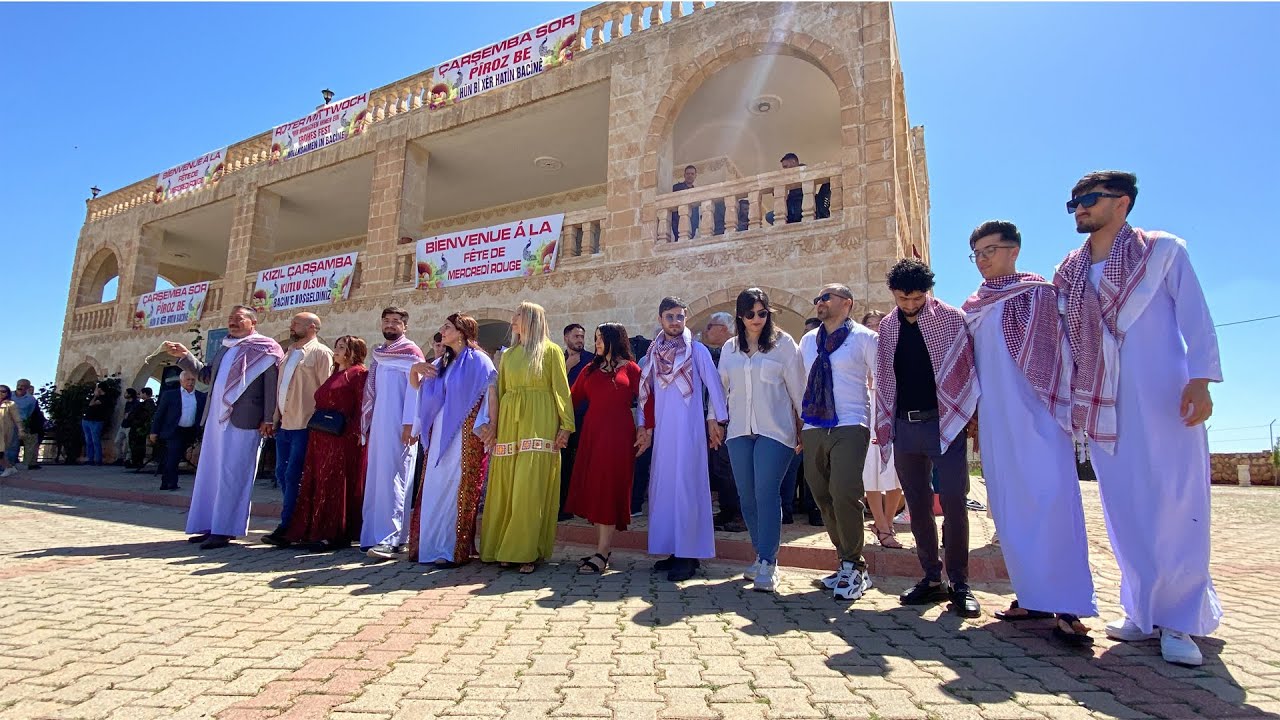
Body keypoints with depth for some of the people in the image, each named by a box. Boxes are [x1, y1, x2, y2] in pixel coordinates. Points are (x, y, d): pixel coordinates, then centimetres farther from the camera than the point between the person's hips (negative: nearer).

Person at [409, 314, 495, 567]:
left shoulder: (477, 360, -3)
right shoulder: (441, 363, 18)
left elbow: (491, 392, -8)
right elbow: (416, 386, 26)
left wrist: (485, 423, -20)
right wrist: (414, 369, 4)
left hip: (464, 434, -7)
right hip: (439, 434, 7)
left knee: (458, 491, -6)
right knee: (434, 488, 8)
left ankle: (456, 550, 0)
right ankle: (433, 545, 16)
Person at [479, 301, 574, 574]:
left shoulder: (551, 351, 3)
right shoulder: (508, 354, 18)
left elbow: (561, 390, -2)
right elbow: (500, 391, 15)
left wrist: (566, 425, -10)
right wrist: (492, 427, 7)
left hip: (539, 423, -5)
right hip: (509, 423, 5)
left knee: (531, 486, -7)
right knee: (506, 485, 4)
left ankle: (527, 551, 0)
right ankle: (506, 549, 13)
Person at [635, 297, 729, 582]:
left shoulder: (697, 350, -2)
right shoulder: (654, 353, 13)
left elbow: (714, 385, -4)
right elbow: (647, 393, 16)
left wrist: (716, 420, -8)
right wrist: (644, 426, 13)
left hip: (689, 428, -6)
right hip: (662, 430, 6)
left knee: (687, 486, -7)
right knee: (663, 486, 7)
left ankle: (689, 555, -1)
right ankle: (673, 550, 16)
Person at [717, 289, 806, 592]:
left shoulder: (783, 343, 1)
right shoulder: (730, 348, 12)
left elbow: (797, 386, 1)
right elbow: (721, 386, 17)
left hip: (775, 430, -4)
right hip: (739, 430, 4)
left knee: (767, 494, -10)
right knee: (747, 496, 6)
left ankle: (767, 563, -3)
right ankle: (762, 555, 19)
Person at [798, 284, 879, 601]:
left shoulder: (864, 338, 1)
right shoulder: (808, 340, 16)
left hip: (849, 427, -5)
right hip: (813, 429, 6)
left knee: (844, 494, -16)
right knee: (823, 498, 6)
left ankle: (853, 567, 3)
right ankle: (847, 561, 22)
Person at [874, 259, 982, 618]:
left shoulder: (952, 318, -2)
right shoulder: (887, 326, 10)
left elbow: (969, 367, -1)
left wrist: (977, 417, -5)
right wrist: (882, 424, 11)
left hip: (943, 423, -4)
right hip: (904, 426, 4)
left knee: (953, 504, -3)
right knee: (918, 506, 9)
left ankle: (960, 584, 10)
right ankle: (932, 579, 20)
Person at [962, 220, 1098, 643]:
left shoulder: (1039, 293, 2)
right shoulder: (972, 307, 17)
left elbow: (1056, 352, -4)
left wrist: (1059, 405, -10)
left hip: (1036, 415, -5)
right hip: (994, 422, 6)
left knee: (1050, 501, -11)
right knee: (1010, 508, 5)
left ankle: (1068, 606, -8)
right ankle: (1033, 596, 13)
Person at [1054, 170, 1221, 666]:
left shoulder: (1163, 250, 5)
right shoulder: (1068, 273, 15)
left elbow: (1194, 317, -2)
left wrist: (1200, 379, -13)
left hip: (1163, 397, -3)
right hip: (1102, 403, 4)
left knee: (1175, 505, -2)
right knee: (1124, 511, 4)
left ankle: (1179, 621, 8)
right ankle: (1144, 612, 16)